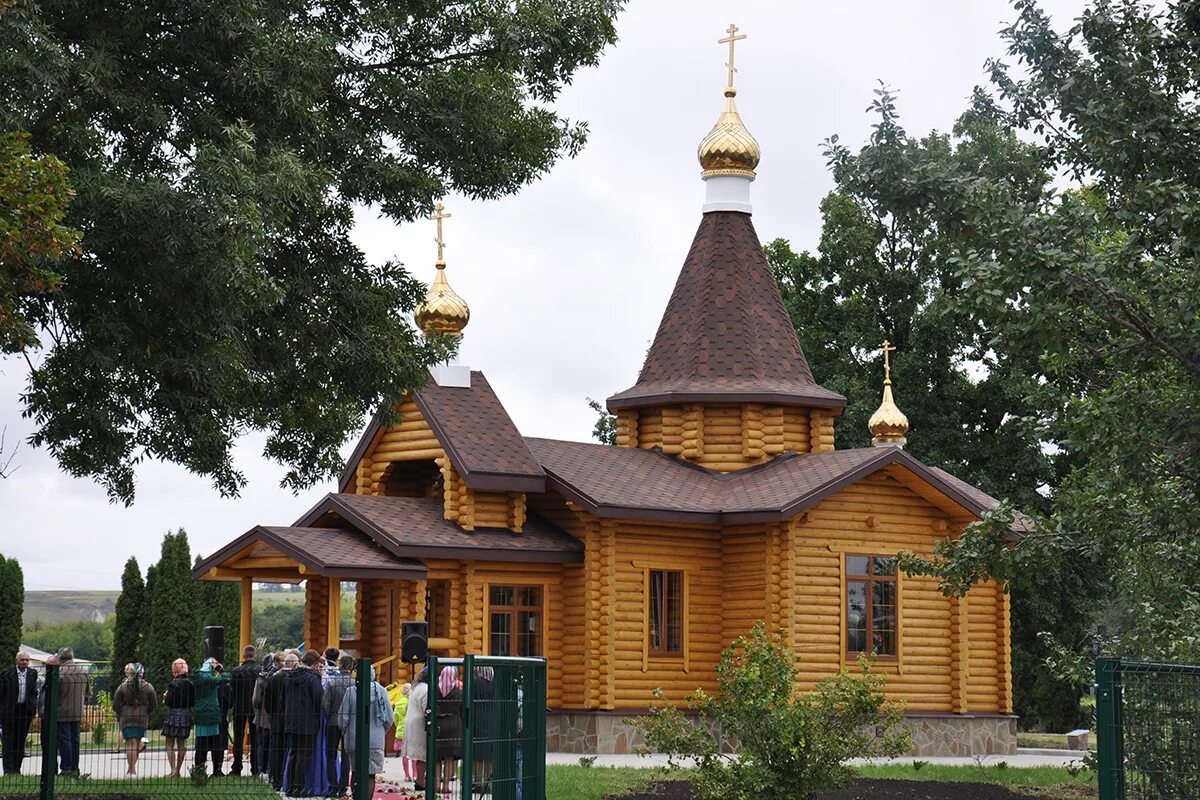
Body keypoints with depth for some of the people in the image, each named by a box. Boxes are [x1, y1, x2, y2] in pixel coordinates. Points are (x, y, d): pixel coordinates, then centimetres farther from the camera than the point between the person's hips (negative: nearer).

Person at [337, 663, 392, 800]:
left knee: (356, 773, 14)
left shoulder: (351, 691, -5)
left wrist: (346, 732, 15)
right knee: (370, 775, 3)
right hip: (375, 741, 0)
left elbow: (342, 717, -3)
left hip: (354, 741, 1)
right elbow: (389, 718, 0)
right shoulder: (381, 691, -3)